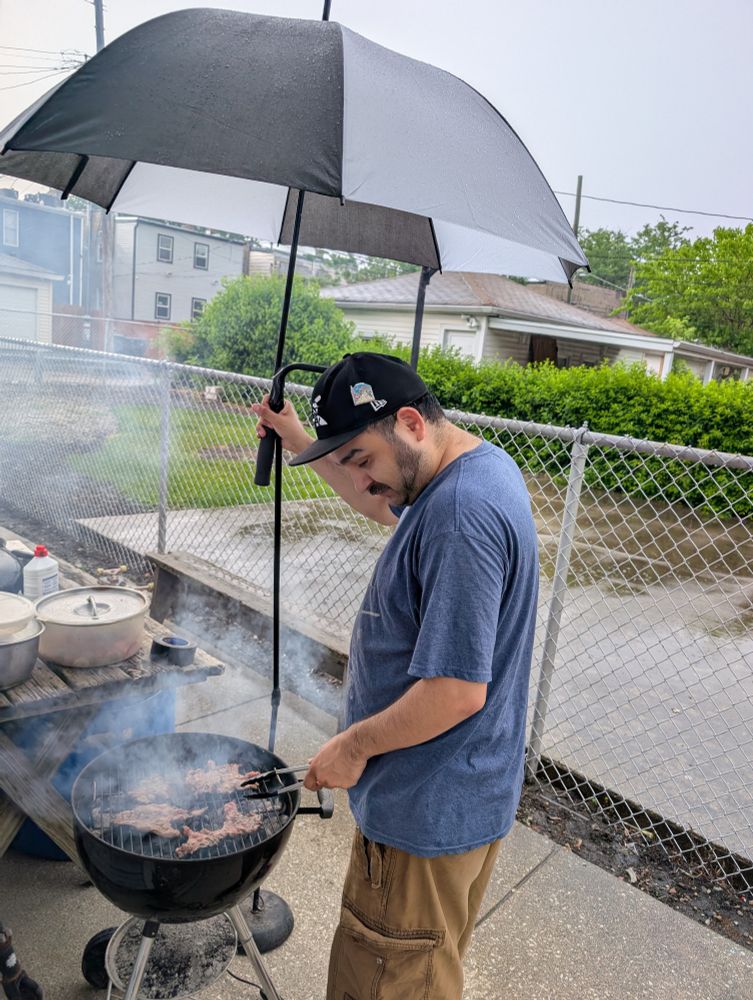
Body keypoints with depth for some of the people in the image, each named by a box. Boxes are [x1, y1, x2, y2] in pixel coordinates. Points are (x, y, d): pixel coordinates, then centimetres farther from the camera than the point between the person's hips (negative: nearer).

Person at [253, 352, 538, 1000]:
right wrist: (301, 444, 15)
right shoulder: (483, 464, 3)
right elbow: (385, 507, 22)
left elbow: (456, 692, -31)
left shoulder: (461, 516, -30)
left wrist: (355, 745, -15)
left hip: (426, 815, -10)